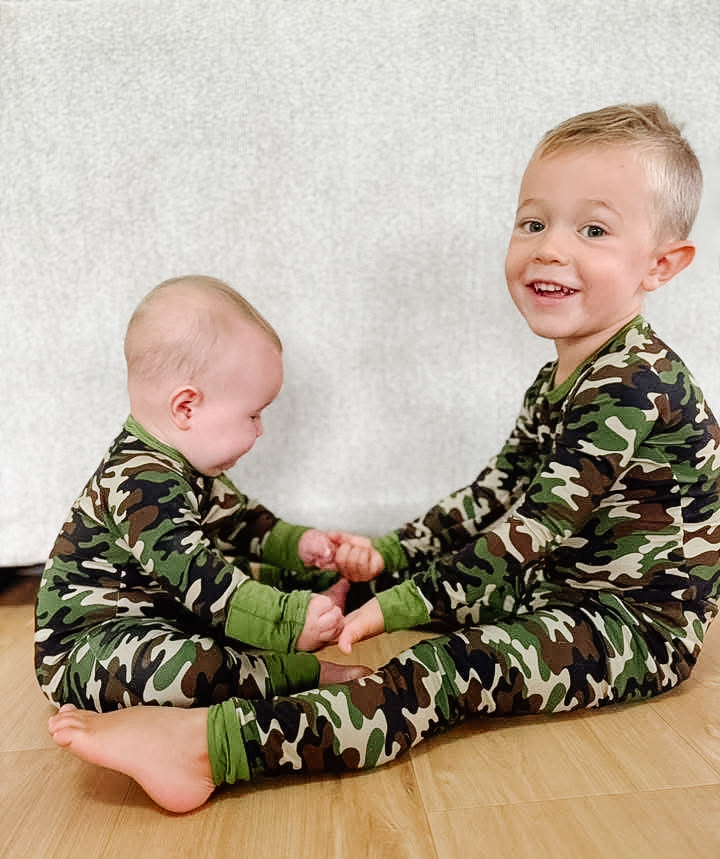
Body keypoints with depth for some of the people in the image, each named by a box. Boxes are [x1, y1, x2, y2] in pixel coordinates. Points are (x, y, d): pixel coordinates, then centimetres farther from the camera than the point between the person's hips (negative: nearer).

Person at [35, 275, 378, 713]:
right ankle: (303, 673, -23)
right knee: (190, 668, -36)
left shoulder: (184, 465, 4)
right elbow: (198, 579, -37)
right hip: (89, 643, -10)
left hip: (167, 613, 10)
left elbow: (236, 518, 15)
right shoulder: (143, 486, -30)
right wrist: (289, 621, -38)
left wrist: (296, 543, 1)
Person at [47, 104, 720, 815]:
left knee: (461, 667, -31)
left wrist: (410, 602, -24)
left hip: (639, 624, -9)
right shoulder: (559, 380, 7)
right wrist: (391, 554, 5)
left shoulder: (630, 385, -24)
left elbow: (533, 531, -27)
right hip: (563, 586, 9)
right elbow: (495, 493, 11)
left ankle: (210, 744, -37)